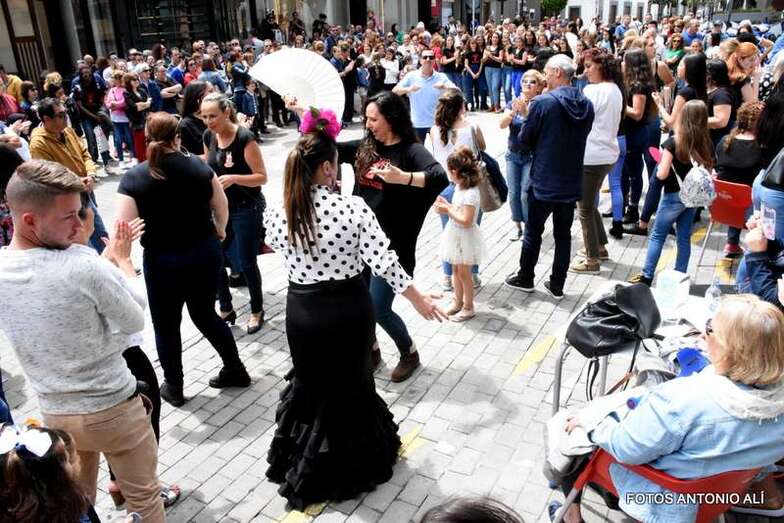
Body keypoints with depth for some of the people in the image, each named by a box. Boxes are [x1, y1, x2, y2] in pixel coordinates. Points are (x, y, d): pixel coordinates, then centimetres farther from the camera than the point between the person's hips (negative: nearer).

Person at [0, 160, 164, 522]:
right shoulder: (84, 264, -29)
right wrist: (122, 259, -2)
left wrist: (110, 256, 7)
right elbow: (134, 323, -14)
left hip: (54, 413, 6)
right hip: (112, 409, -6)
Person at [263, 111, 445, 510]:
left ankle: (304, 469, 41)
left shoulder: (276, 214, -11)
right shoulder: (354, 208, -20)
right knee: (349, 384, 20)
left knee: (309, 383, 24)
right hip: (348, 309, -2)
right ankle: (349, 466, 40)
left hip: (301, 309, 3)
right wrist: (418, 300, -4)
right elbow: (383, 262, -17)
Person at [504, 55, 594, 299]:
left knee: (533, 232, 12)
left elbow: (525, 140, -9)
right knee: (563, 234, 13)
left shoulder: (542, 102, -16)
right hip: (572, 181, 5)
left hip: (543, 181, -5)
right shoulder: (586, 105, 1)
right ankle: (557, 285, 21)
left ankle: (525, 278, 26)